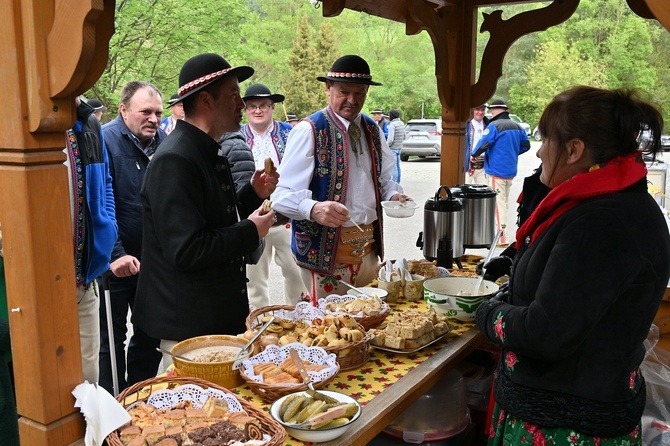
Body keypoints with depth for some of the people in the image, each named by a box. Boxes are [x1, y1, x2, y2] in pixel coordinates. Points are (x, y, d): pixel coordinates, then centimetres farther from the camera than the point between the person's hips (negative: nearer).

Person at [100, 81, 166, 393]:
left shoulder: (164, 142, 5)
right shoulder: (105, 140, -12)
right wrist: (116, 255, -24)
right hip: (117, 261, -5)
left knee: (150, 334, 16)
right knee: (112, 338, 7)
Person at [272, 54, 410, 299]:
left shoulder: (373, 130, 10)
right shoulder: (308, 131, -9)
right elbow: (284, 194, -16)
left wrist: (393, 195, 0)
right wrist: (314, 209, -35)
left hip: (369, 247, 6)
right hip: (324, 249, -6)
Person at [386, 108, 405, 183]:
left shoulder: (392, 125, -18)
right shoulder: (402, 124, 8)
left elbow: (390, 140, -22)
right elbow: (404, 137, 16)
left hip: (392, 148, -9)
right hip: (399, 148, 9)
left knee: (394, 167, -5)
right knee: (397, 166, 14)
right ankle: (398, 182, 21)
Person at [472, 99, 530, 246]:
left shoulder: (494, 126, -15)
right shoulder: (517, 126, 9)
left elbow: (483, 144, -21)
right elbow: (526, 145, 14)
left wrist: (474, 154, -4)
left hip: (496, 171, -8)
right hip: (511, 171, 8)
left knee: (498, 202, -6)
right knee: (504, 201, 18)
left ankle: (501, 236, -8)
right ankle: (502, 231, 30)